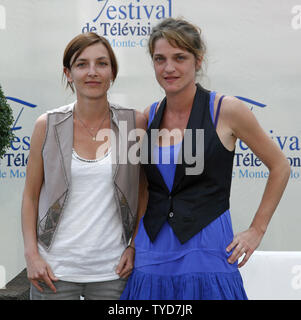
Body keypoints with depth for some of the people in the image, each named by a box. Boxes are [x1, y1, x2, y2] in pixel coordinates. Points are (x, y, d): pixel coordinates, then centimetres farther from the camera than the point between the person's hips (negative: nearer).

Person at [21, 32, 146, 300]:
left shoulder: (135, 123, -1)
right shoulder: (47, 126, -1)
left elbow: (145, 194, 6)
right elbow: (30, 196, 4)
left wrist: (135, 247, -1)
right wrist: (32, 255, -3)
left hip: (112, 268, 0)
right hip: (54, 269, 0)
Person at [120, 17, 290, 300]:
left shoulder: (226, 111, -7)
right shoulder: (148, 116, 6)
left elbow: (279, 166, 1)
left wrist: (256, 230, -1)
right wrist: (134, 236, 10)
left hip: (206, 253, -4)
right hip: (151, 253, 4)